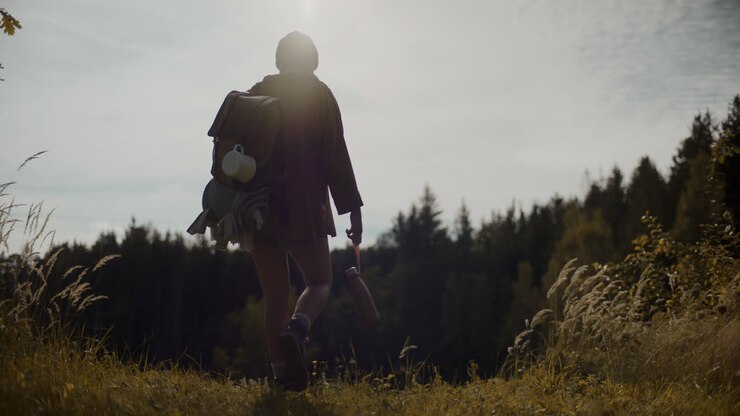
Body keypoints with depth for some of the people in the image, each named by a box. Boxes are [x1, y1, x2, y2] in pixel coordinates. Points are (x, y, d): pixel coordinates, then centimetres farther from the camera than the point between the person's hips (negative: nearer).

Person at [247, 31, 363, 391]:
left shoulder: (256, 94, 10)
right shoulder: (318, 94, 1)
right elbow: (336, 157, -5)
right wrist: (353, 209, -2)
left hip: (259, 208, 3)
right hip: (304, 208, -3)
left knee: (275, 294, 8)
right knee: (319, 281, 10)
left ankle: (281, 375, 4)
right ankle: (296, 330, -21)